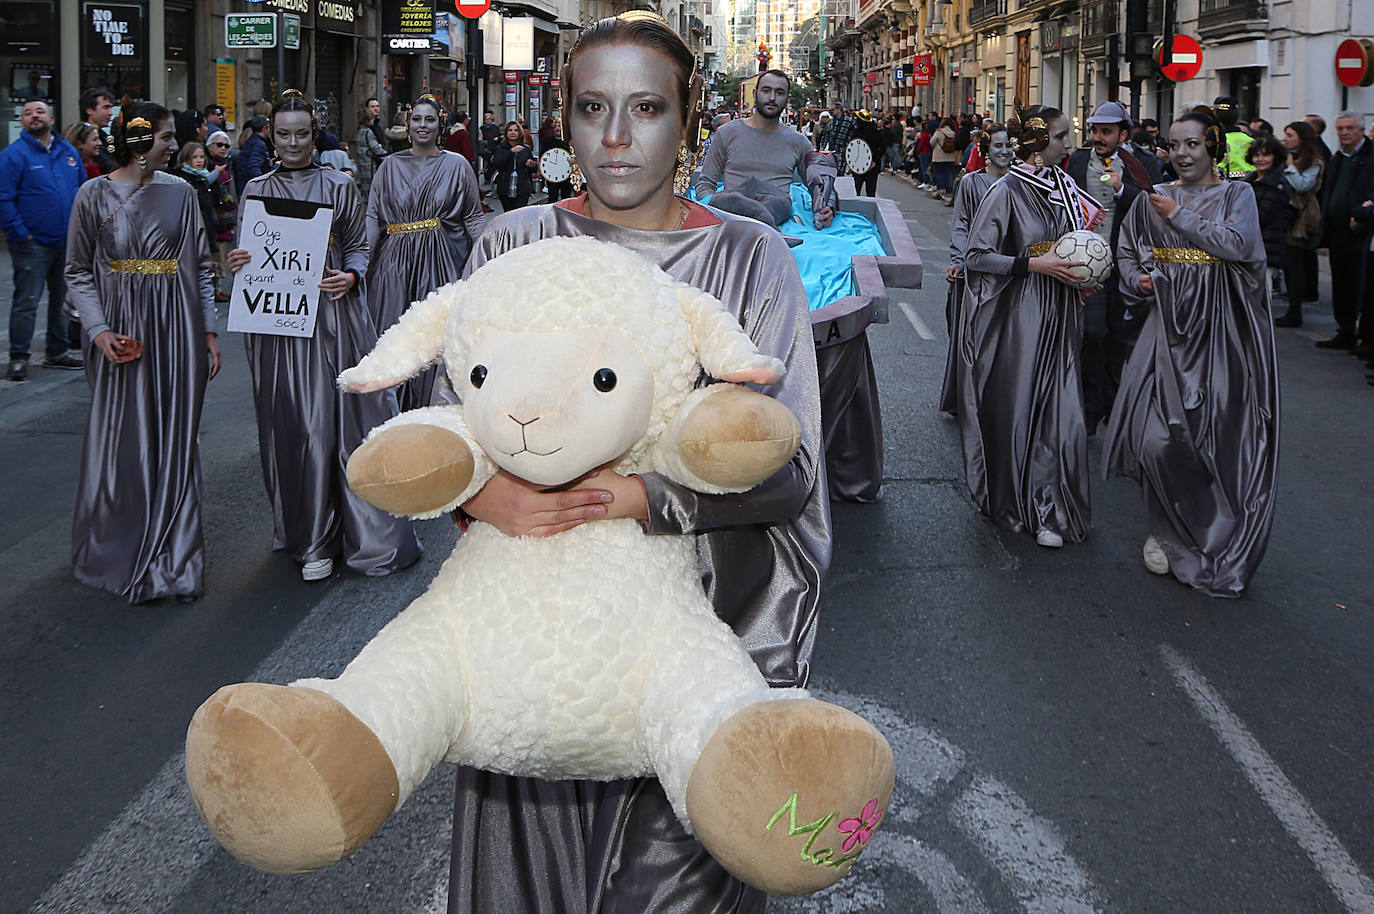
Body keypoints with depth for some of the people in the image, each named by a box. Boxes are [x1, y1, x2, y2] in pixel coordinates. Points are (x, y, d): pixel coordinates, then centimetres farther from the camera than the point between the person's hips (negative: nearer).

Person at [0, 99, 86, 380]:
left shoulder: (69, 151, 11)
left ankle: (57, 351, 26)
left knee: (63, 298, 14)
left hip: (68, 241, 6)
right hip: (33, 243, -6)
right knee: (27, 301, -6)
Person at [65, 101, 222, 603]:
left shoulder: (180, 193, 5)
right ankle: (115, 555, 19)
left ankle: (171, 560, 13)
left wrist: (208, 331, 4)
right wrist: (98, 329, -11)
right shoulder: (95, 195, -2)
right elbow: (78, 272, 1)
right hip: (121, 331, -2)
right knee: (121, 442, 2)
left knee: (174, 444, 3)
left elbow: (200, 266, 9)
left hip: (176, 328, 2)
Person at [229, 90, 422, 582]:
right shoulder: (256, 190, 11)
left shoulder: (338, 186, 6)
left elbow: (358, 246, 7)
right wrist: (238, 265, -7)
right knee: (290, 426, 3)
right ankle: (309, 537, 14)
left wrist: (350, 275, -13)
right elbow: (245, 251, 16)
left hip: (331, 315, -2)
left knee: (341, 420, -4)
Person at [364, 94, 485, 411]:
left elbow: (474, 217, 7)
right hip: (395, 262, 1)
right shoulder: (390, 165, 10)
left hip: (441, 262, -1)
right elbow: (373, 215, 9)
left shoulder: (457, 165, 7)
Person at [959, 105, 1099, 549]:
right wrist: (1034, 264, -19)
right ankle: (1012, 504, 19)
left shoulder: (1064, 186, 9)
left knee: (1060, 409, 2)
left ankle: (1048, 510, 13)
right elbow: (975, 256, -13)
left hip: (1059, 315, 6)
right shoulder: (1007, 191, -11)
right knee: (1015, 407, 2)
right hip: (1017, 316, -6)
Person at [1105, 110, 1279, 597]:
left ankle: (1217, 536, 11)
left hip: (1220, 326, -2)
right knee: (1159, 433, -8)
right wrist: (1138, 279, -1)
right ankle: (1167, 532, 9)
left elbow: (1236, 244, -13)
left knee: (1218, 435, -4)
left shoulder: (1236, 195, 5)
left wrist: (1180, 217, -8)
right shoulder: (1153, 198, 12)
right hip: (1168, 320, 2)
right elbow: (1126, 253, 20)